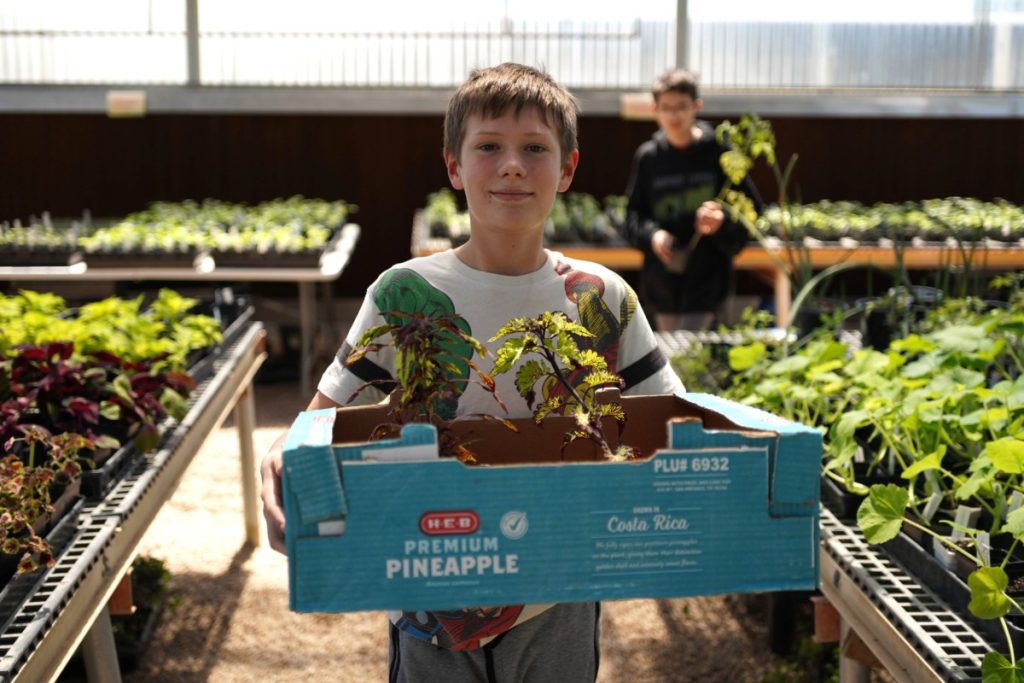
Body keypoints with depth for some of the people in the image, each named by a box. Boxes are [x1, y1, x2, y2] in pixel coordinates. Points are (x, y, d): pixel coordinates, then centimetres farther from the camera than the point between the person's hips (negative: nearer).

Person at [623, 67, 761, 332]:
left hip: (706, 282, -4)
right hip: (662, 283, 4)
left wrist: (722, 223, -23)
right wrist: (651, 235, -14)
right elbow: (633, 215, 7)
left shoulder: (718, 153, -5)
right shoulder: (648, 157, 3)